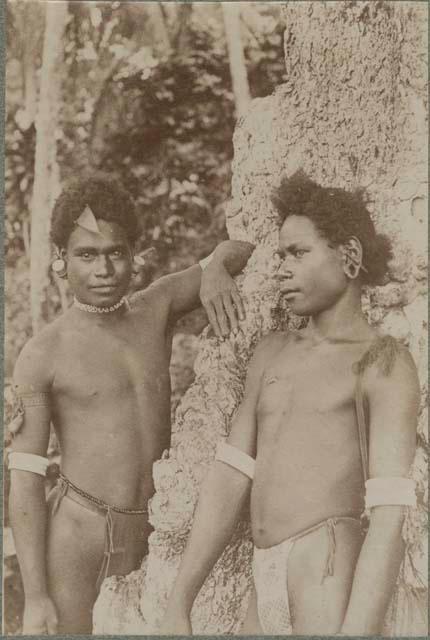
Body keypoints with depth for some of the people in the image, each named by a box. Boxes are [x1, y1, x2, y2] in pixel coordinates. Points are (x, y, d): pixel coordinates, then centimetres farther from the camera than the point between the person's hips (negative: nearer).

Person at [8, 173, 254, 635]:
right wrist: (34, 596, -10)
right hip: (73, 539, -3)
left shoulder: (158, 309, 6)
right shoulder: (42, 356, -5)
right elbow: (25, 483, -6)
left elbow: (239, 249, 14)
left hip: (151, 541, 4)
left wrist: (215, 272, -10)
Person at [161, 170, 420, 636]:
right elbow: (228, 481, 16)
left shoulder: (386, 365, -2)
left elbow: (389, 519, -12)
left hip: (334, 584, -7)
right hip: (269, 593, 7)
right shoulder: (272, 354, 21)